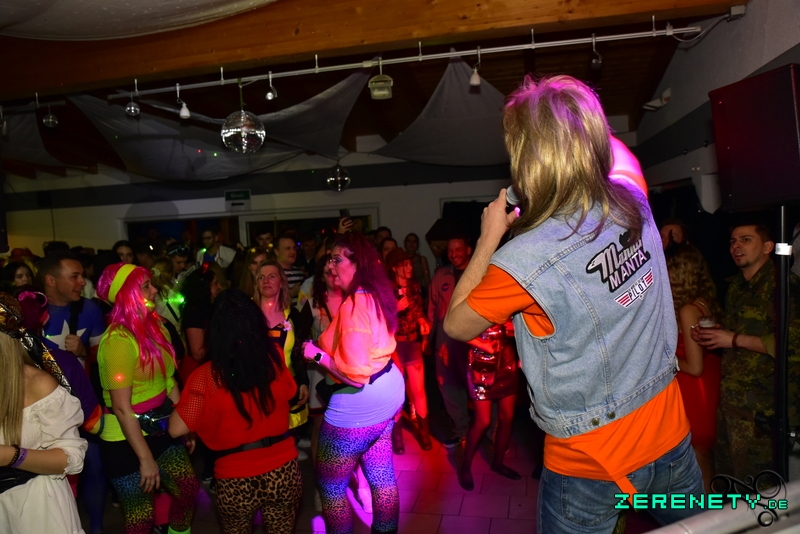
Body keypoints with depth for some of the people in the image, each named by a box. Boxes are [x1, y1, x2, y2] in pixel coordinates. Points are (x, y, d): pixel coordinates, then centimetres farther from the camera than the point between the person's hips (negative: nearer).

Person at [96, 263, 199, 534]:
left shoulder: (155, 328, 2)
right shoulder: (118, 339, -23)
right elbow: (122, 408, -23)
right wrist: (146, 458, -18)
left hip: (159, 429, 7)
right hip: (126, 440, -7)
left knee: (189, 488, 14)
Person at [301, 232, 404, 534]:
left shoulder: (355, 303, -24)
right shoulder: (375, 296, 6)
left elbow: (355, 372, -28)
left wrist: (317, 355, -15)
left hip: (358, 405, -10)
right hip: (386, 393, 10)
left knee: (329, 485, 11)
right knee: (382, 476, 22)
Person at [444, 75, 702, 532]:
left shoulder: (521, 262, -30)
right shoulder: (633, 201, -12)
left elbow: (457, 326, -9)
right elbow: (615, 150, 13)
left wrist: (489, 239, -7)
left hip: (590, 465, -5)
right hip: (671, 437, 6)